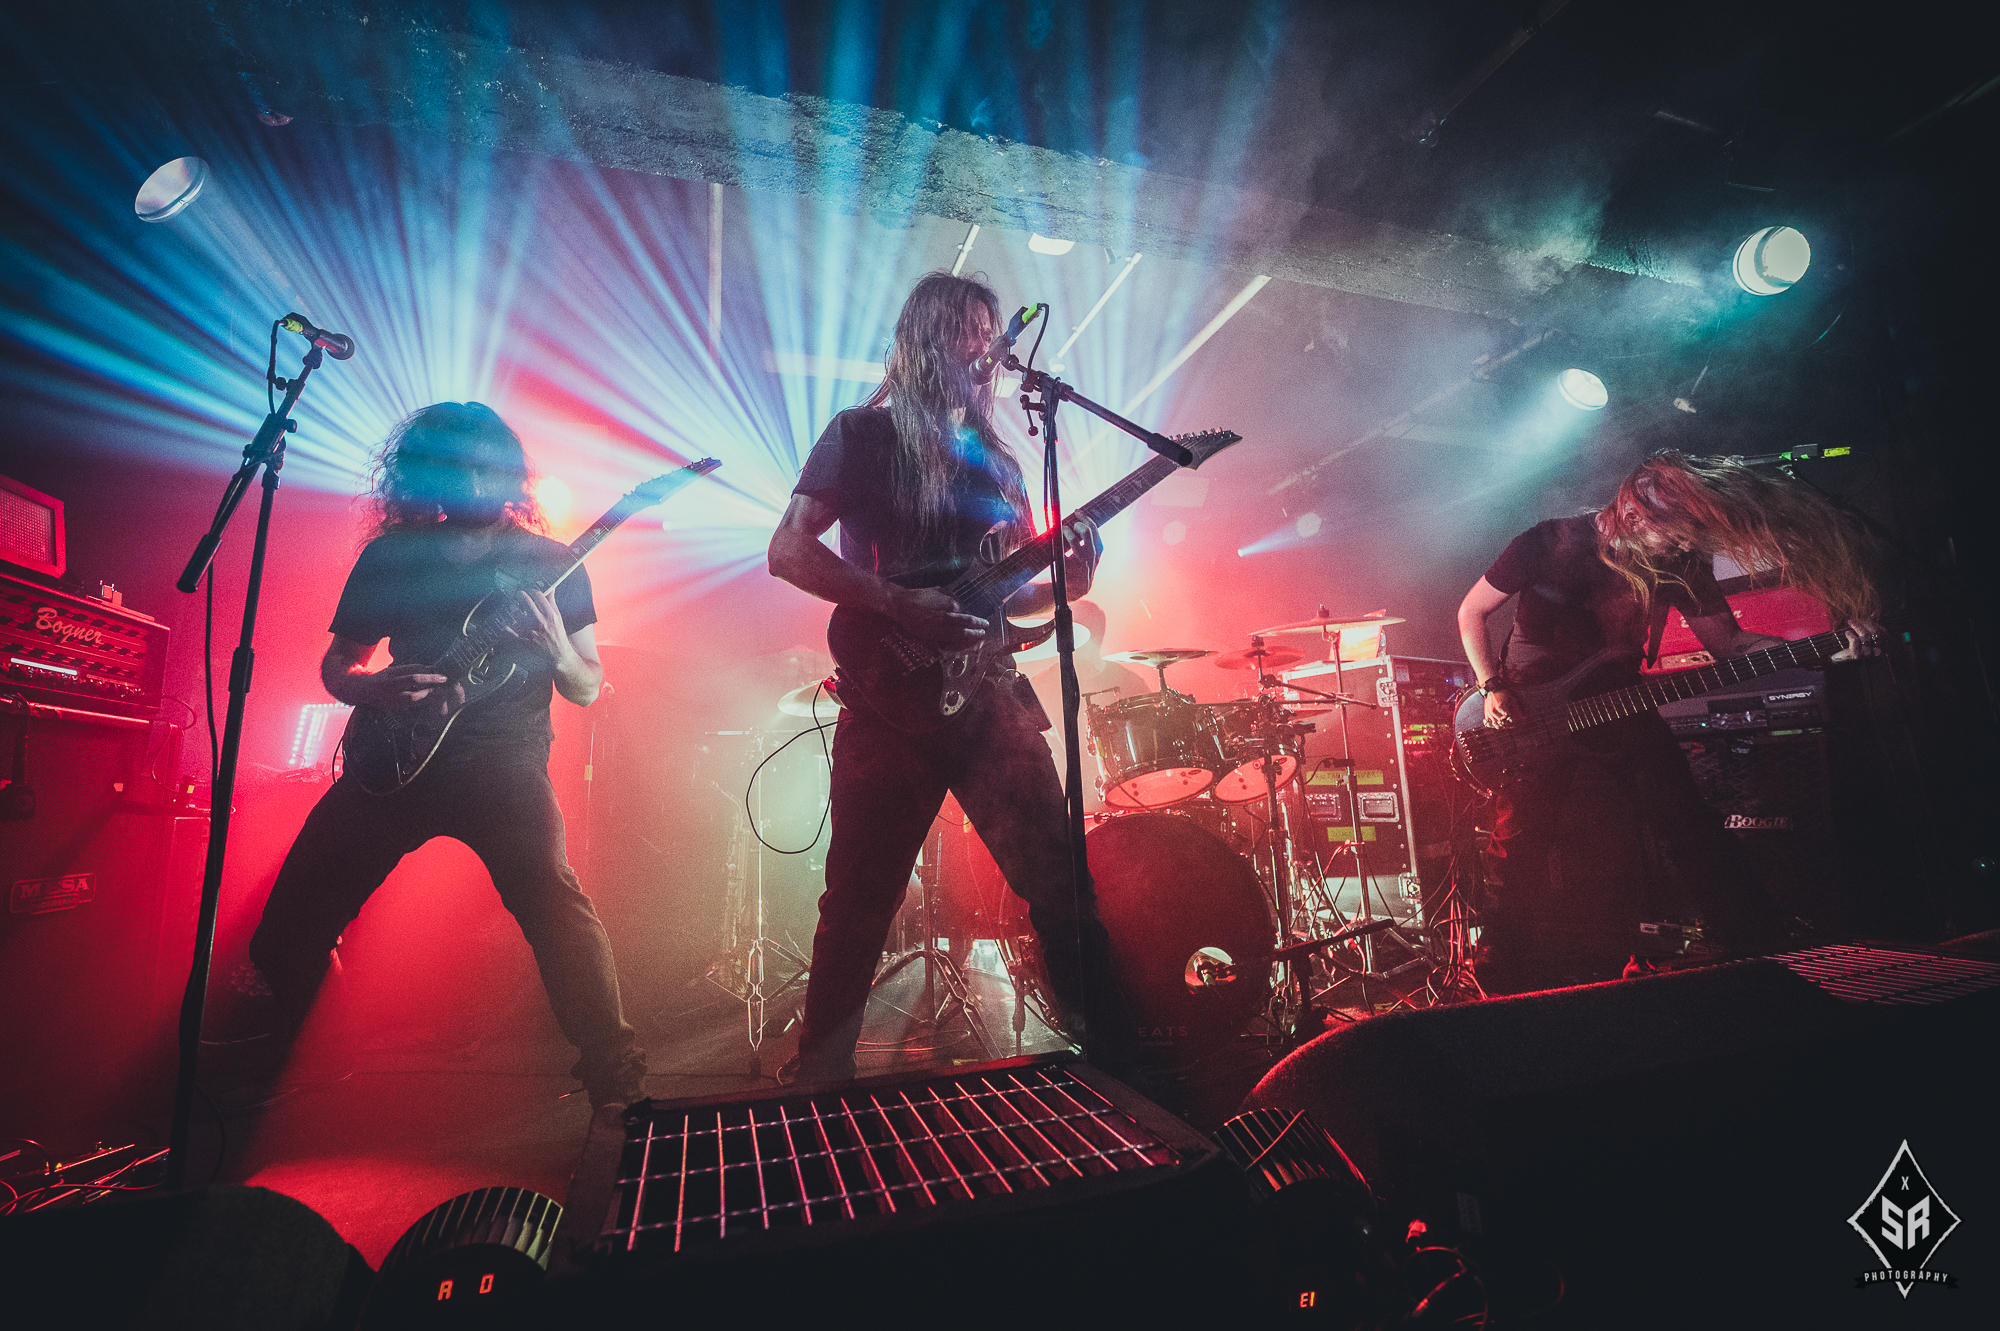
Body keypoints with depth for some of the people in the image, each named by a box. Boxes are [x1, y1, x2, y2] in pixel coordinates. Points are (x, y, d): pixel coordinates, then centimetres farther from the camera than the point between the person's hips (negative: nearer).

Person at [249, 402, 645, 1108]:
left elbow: (589, 689, 4)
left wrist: (556, 653, -19)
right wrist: (372, 688, -5)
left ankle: (613, 1073, -13)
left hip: (504, 764, -4)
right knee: (286, 931, 4)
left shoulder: (550, 564, 4)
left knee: (552, 897, -27)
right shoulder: (390, 554, 11)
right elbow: (335, 664, 19)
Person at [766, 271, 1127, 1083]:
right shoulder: (863, 432, 5)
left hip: (990, 693, 4)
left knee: (1061, 883, 2)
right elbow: (789, 550, -6)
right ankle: (817, 1076, 26)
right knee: (859, 902, 5)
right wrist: (899, 605, -17)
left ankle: (1112, 1055, 17)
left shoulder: (994, 456, 20)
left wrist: (1063, 581, 1)